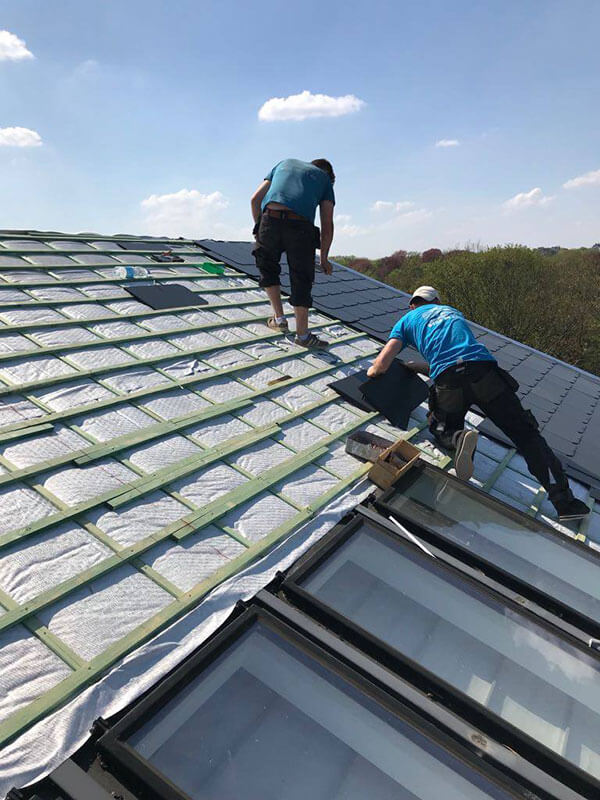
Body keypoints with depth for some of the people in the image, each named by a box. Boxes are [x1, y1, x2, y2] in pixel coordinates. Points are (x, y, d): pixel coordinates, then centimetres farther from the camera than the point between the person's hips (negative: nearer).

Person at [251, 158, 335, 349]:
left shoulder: (285, 163, 32)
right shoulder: (324, 178, 26)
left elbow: (255, 199, 23)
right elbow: (327, 225, 16)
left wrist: (260, 228, 29)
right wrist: (324, 258, 23)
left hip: (269, 220, 2)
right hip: (300, 226, -1)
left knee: (267, 266, 23)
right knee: (301, 279, 8)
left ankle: (279, 318, 21)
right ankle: (302, 334, 11)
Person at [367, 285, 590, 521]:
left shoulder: (407, 320, 23)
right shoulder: (452, 312, 36)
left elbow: (382, 364, 11)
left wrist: (372, 370, 33)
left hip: (448, 380, -2)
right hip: (483, 368, 3)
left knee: (444, 430, 22)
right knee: (524, 431, 7)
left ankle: (459, 439, -15)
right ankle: (563, 499, -4)